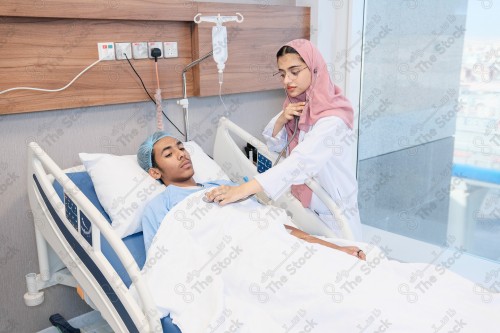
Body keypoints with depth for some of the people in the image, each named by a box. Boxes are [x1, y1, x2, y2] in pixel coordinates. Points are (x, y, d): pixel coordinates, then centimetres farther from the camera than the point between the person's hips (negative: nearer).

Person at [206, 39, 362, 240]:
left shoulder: (333, 117, -27)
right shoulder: (296, 105, 0)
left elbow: (300, 162, -39)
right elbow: (274, 145, 5)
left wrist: (243, 190, -47)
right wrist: (282, 119, -16)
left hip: (333, 214, -6)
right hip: (303, 204, 6)